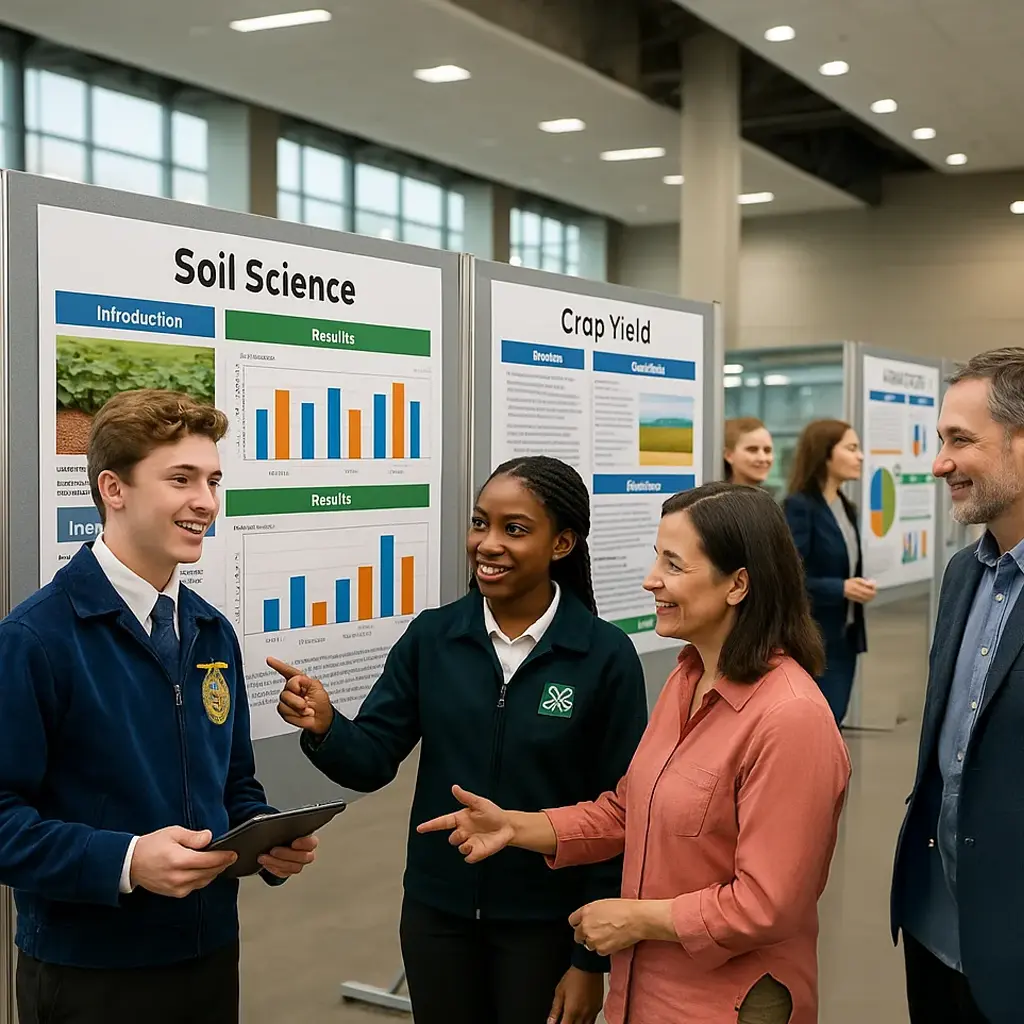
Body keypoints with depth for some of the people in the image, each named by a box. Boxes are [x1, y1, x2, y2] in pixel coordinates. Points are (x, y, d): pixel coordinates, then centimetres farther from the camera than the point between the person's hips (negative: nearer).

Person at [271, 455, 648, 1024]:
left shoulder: (606, 655, -12)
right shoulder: (430, 637, -4)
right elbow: (372, 761, -3)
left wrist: (592, 957, -6)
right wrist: (325, 728, -25)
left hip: (544, 923, -3)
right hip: (436, 912, 3)